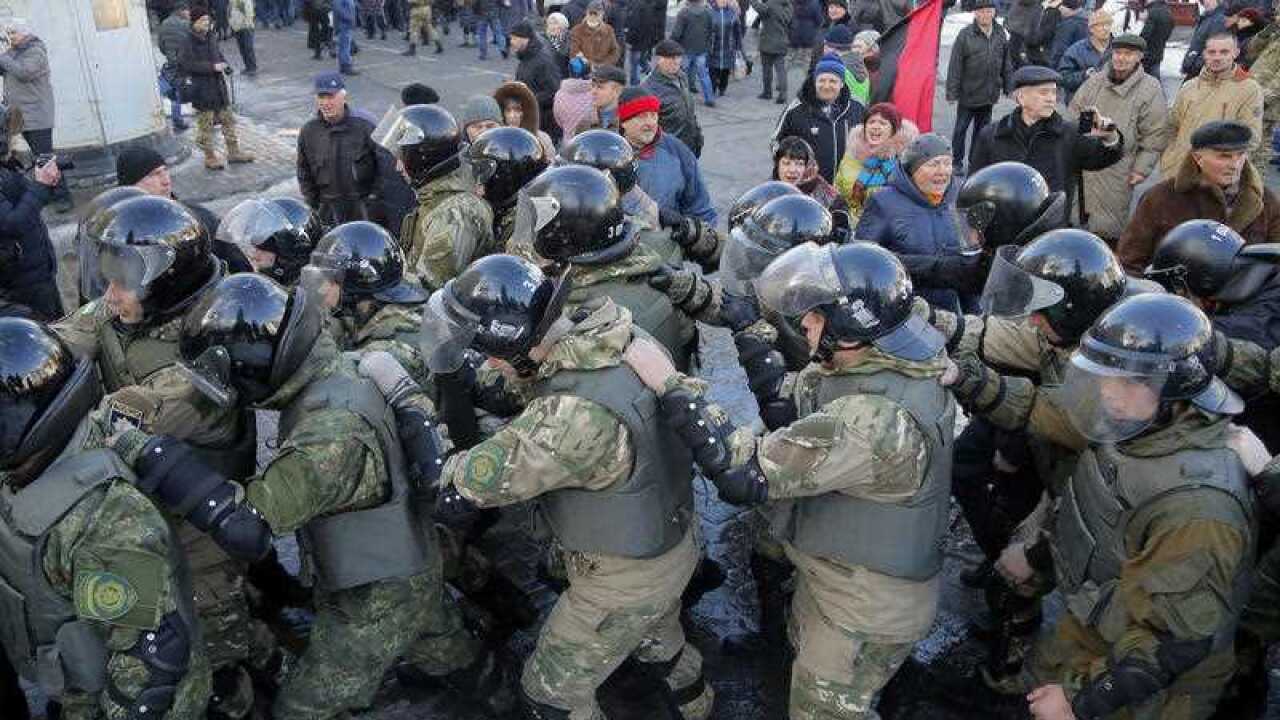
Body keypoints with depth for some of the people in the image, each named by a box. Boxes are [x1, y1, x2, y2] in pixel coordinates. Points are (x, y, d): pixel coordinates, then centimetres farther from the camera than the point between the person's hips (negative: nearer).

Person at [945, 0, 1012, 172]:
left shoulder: (1001, 35, 2)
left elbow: (1007, 64, 10)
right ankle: (957, 162, 21)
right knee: (961, 128, 7)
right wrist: (952, 92, -14)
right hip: (968, 93, -4)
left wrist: (1008, 87, 9)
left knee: (983, 128, 15)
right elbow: (955, 66, -12)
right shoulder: (965, 35, -12)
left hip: (989, 93, 4)